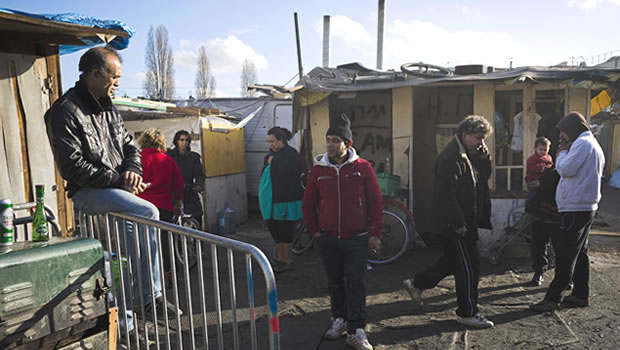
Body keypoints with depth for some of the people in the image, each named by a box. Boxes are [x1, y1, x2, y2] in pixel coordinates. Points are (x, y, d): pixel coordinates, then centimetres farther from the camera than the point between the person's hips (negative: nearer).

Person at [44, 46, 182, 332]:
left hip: (115, 189, 8)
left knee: (135, 229, -5)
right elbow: (72, 167, -17)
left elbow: (130, 146, 19)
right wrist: (118, 180, -17)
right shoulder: (66, 111, -11)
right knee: (147, 213, -26)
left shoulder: (108, 108, 15)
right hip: (88, 193, -8)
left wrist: (132, 171, -2)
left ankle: (125, 311, 6)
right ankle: (151, 295, -14)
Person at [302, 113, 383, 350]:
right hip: (328, 239, 3)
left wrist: (374, 234, -5)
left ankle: (356, 331, 7)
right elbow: (308, 203, 10)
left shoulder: (362, 168, -7)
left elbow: (376, 202, -3)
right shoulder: (318, 170, 0)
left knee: (355, 283, -3)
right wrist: (314, 230, 5)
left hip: (356, 238, -3)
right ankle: (339, 319, 33)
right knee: (335, 282, 14)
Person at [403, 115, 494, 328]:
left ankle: (416, 284, 34)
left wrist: (484, 158, 0)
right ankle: (467, 313, 14)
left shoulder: (469, 154, 13)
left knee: (453, 260, 20)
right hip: (456, 223, -10)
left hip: (464, 220, 10)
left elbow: (484, 177, 18)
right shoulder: (451, 156, -19)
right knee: (469, 267, -1)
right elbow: (446, 191, -25)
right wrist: (457, 223, -23)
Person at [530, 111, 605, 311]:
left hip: (576, 209, -10)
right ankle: (581, 295, 23)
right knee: (580, 252, 16)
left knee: (565, 256, -8)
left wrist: (562, 152, -3)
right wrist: (564, 154, 9)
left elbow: (566, 169, -20)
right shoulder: (594, 144, 19)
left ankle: (553, 298, -4)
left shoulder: (582, 143, -13)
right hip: (587, 207, 10)